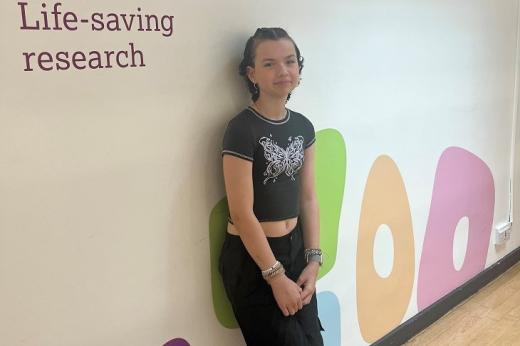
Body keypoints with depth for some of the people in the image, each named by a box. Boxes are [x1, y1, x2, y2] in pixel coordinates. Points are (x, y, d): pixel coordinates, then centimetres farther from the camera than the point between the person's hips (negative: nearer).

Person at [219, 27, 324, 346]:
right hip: (252, 258, -6)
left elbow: (309, 199, 6)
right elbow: (242, 214, -18)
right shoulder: (242, 129, -17)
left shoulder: (303, 126, 4)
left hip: (294, 249, 6)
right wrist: (276, 276, -14)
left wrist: (313, 259, -1)